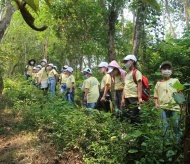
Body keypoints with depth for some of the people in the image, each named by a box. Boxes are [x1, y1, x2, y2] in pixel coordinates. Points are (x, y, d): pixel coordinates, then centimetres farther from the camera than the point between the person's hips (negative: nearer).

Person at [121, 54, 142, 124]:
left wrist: (139, 98, -19)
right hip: (127, 98, 8)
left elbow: (139, 85, -10)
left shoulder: (136, 72, -2)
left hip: (134, 98, -8)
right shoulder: (127, 74, 21)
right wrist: (123, 98, 14)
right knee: (127, 115, 11)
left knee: (134, 116, -7)